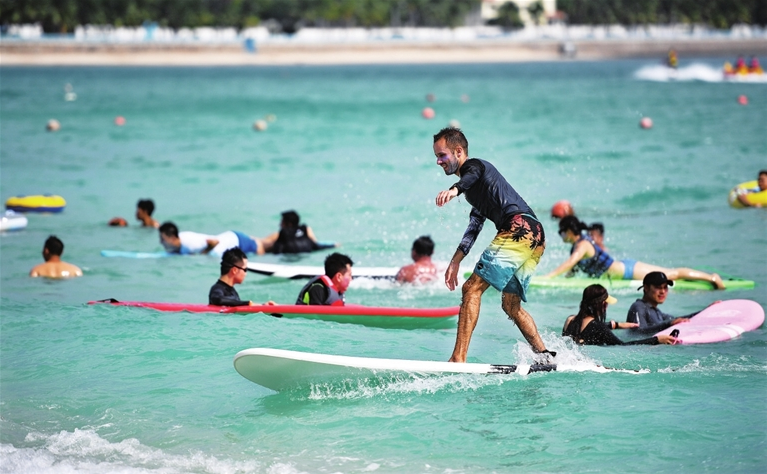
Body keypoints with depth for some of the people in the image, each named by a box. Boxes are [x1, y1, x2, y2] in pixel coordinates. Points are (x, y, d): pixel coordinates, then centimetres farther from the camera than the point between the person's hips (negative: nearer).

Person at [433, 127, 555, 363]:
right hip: (535, 236, 10)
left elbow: (473, 174, -23)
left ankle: (458, 359, -24)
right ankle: (546, 355, 15)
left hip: (519, 228, -10)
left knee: (472, 289, -14)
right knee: (511, 305, 18)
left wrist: (454, 190, -45)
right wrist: (455, 262, 31)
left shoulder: (473, 165, 4)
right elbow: (474, 226, 36)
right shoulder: (474, 186, 33)